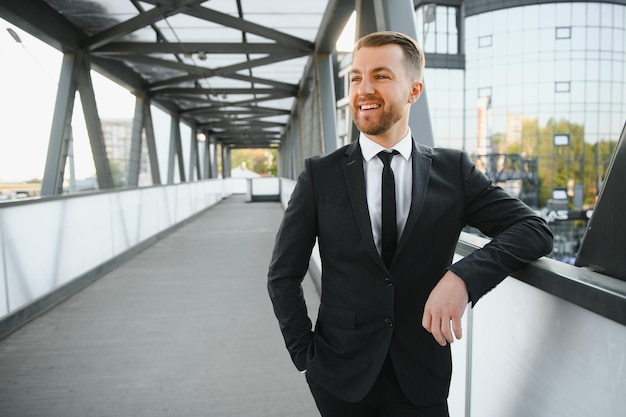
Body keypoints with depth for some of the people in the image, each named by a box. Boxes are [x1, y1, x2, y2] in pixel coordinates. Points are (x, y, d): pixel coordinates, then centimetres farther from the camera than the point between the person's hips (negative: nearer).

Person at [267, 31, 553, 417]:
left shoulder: (454, 170, -3)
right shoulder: (321, 175, -6)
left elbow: (536, 230, -10)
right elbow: (283, 276, -2)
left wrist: (463, 277, -25)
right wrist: (306, 357, -5)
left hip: (422, 378, 0)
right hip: (341, 376, 1)